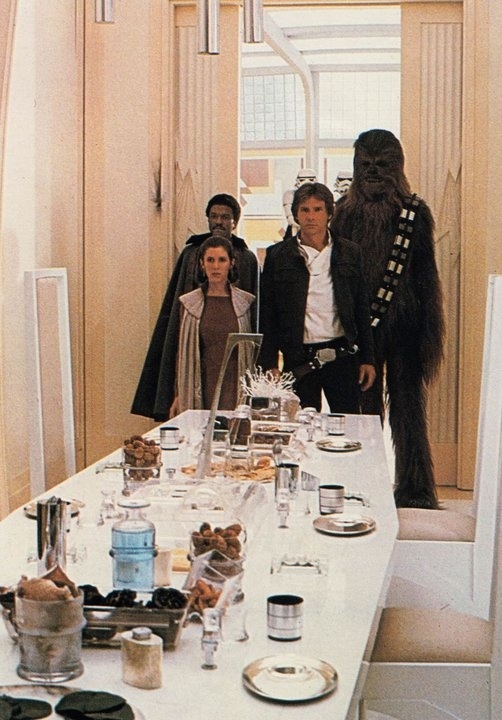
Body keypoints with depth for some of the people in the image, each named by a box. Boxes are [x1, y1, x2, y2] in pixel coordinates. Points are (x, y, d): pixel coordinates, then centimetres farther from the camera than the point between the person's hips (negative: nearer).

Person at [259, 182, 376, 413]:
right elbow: (267, 315, 3)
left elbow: (362, 310, 10)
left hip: (342, 357, 1)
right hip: (299, 360, -1)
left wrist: (367, 359, 6)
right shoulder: (277, 255, 3)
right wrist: (270, 364, -2)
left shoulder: (349, 253, 7)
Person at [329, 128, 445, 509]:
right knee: (407, 405, 9)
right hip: (405, 321, 0)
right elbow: (427, 277, -1)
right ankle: (414, 490, 14)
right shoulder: (416, 210, -4)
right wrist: (431, 332, 3)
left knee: (362, 406, 8)